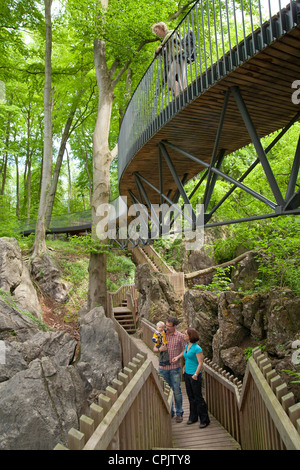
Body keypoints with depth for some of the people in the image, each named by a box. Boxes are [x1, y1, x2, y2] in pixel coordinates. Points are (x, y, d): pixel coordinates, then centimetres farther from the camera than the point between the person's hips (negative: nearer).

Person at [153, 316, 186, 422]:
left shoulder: (180, 336, -4)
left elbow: (184, 350, 3)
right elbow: (154, 348, 8)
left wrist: (177, 358, -13)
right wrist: (159, 349, -14)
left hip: (175, 368, -2)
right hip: (163, 368, 2)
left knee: (177, 391, 3)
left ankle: (179, 413, 19)